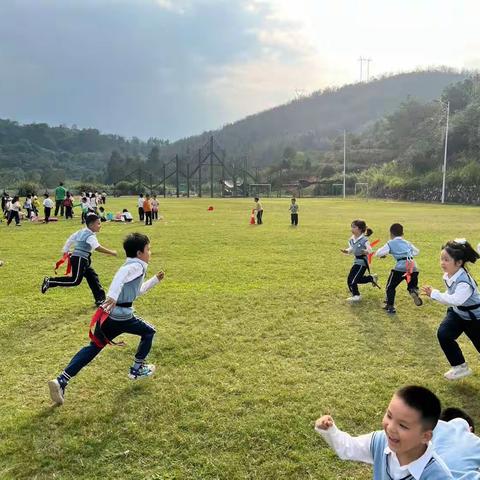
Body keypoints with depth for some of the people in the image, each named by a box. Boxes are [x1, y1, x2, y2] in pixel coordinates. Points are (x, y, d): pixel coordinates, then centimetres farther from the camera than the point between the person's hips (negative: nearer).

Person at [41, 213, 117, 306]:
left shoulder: (81, 232, 13)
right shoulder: (90, 236, -16)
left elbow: (71, 238, 21)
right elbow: (98, 247, -31)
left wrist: (66, 250, 31)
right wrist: (111, 252, -28)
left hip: (83, 260, 10)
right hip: (79, 259, -10)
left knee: (92, 277, 11)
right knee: (75, 280, -11)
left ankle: (100, 299, 14)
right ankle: (50, 281, -5)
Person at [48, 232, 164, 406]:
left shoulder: (131, 265, 24)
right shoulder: (138, 265, -6)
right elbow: (121, 274, -29)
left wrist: (155, 280, 42)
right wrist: (112, 296, -41)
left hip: (107, 313, 8)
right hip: (121, 317, -8)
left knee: (93, 348, 9)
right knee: (148, 332, 16)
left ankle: (61, 381, -2)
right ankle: (137, 369, 24)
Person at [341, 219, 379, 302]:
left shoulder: (364, 239, -21)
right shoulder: (352, 239, 2)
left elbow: (369, 249, -25)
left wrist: (366, 251, -48)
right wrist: (346, 251, -8)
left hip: (362, 262, -9)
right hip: (356, 261, 9)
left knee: (351, 280, -9)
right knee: (357, 279, 19)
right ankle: (372, 278, 38)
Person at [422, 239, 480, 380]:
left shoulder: (464, 282, -36)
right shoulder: (448, 275, -10)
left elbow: (455, 300, -53)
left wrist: (434, 294, -52)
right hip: (457, 312, 6)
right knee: (443, 334, -15)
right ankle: (460, 367, 2)